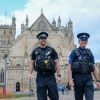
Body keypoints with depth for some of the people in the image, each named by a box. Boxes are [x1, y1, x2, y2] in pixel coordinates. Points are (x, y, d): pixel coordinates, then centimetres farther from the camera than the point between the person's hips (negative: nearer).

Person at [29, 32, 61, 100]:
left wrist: (59, 75, -5)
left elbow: (57, 63, 2)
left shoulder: (51, 50, 4)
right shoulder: (35, 51, 9)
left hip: (51, 76, -1)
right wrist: (30, 73, -1)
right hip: (40, 77, 1)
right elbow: (32, 63, 13)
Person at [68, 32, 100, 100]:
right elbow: (70, 67, -3)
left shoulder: (89, 53, 14)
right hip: (78, 78, -2)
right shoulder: (74, 52, 4)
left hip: (88, 78, 2)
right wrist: (70, 79, -15)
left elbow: (93, 68, 15)